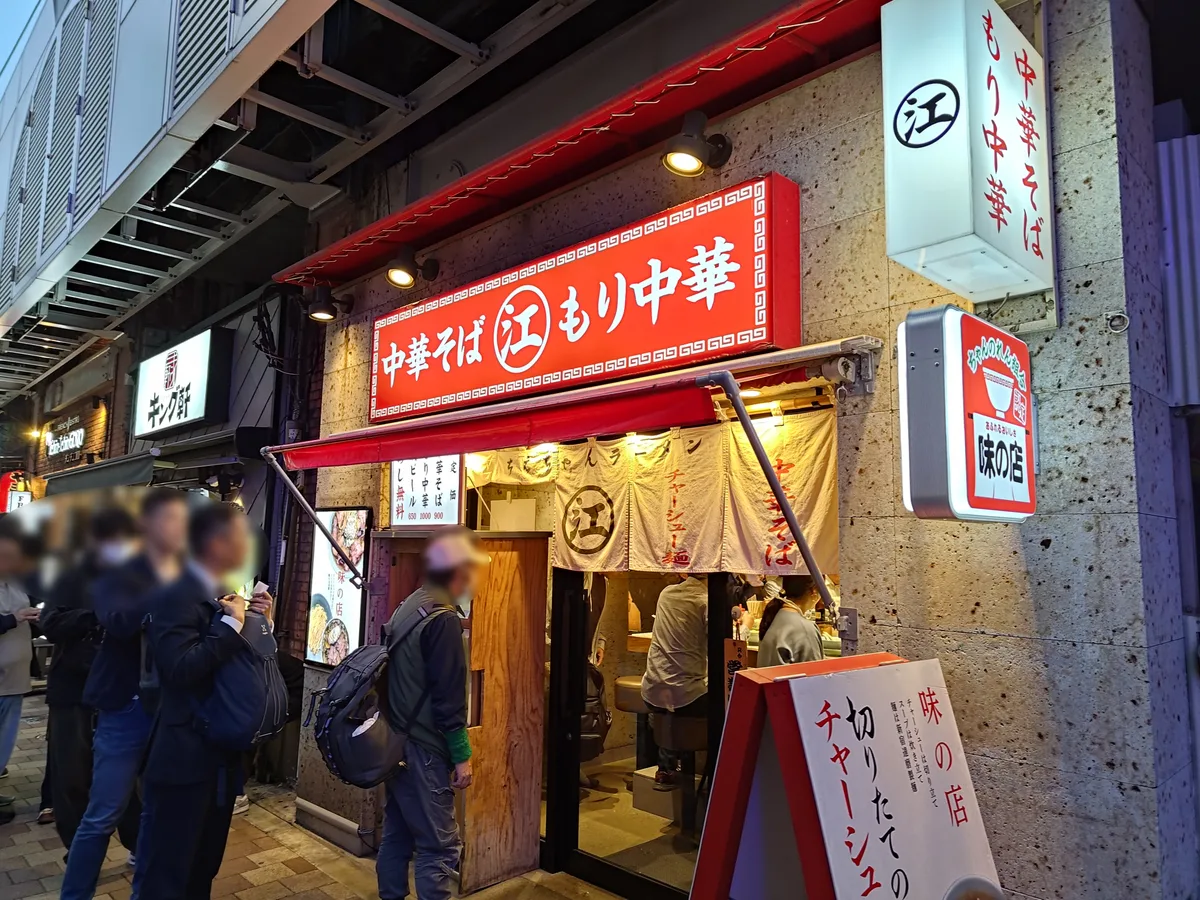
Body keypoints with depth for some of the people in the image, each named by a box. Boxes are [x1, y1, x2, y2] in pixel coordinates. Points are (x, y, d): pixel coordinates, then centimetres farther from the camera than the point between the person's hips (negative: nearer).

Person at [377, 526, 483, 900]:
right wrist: (462, 756, -13)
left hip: (397, 742, 9)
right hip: (423, 750, -9)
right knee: (439, 847, -2)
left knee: (397, 834, 17)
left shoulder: (408, 607, 8)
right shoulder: (443, 619, -20)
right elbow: (448, 698, -21)